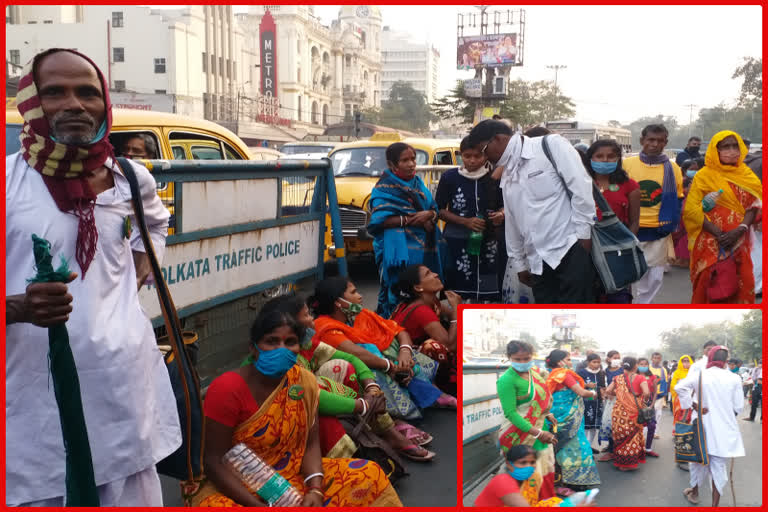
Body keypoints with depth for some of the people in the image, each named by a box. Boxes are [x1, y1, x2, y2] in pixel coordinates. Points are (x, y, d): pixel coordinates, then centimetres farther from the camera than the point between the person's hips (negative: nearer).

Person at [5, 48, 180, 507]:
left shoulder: (131, 179, 7)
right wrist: (19, 307, -28)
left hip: (125, 386, 4)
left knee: (137, 499, 12)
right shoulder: (11, 180, -7)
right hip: (38, 394, -3)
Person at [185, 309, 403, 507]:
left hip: (290, 476, 4)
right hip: (230, 486, -4)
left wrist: (316, 490, -19)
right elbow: (213, 461, -17)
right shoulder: (228, 389, -19)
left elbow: (311, 444, 0)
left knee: (369, 476, -8)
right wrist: (259, 506, -25)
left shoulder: (304, 382, -3)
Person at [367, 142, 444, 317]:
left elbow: (435, 209, 14)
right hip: (399, 252, -6)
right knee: (398, 296, -9)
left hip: (423, 251, 6)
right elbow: (379, 221, -14)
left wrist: (429, 215, -10)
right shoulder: (385, 188, -4)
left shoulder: (418, 183, 15)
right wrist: (409, 220, -17)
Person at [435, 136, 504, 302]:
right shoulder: (450, 177, -3)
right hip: (456, 243, -2)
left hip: (486, 243, 2)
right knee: (456, 294, -5)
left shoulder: (495, 178, 1)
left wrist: (501, 214, -12)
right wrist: (465, 222, -14)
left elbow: (504, 206, 13)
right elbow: (439, 210, -1)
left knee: (484, 295, 2)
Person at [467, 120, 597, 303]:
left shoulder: (552, 145, -5)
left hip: (571, 249, -7)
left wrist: (583, 233, -12)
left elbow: (581, 187, -10)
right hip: (539, 261, 7)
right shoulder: (507, 176, 18)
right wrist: (518, 262, 24)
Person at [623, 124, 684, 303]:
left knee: (655, 277, 4)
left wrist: (671, 224, -2)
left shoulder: (672, 168, 2)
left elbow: (677, 200, 9)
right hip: (631, 230, -1)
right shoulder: (627, 164, -2)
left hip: (659, 232, 1)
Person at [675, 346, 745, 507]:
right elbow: (738, 407, -4)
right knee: (719, 465, 6)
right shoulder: (734, 379, -8)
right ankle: (715, 504, 9)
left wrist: (693, 406, -8)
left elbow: (679, 387, -16)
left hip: (702, 424, 1)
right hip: (723, 429, -1)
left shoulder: (699, 375, -6)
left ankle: (694, 492, 36)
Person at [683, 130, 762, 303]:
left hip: (739, 242, 3)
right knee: (709, 285, -4)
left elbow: (754, 204, 4)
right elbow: (692, 210, -9)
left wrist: (740, 230, -14)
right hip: (710, 242, -3)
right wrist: (719, 234, -16)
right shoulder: (704, 176, -2)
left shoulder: (746, 174, 10)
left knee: (743, 284, 0)